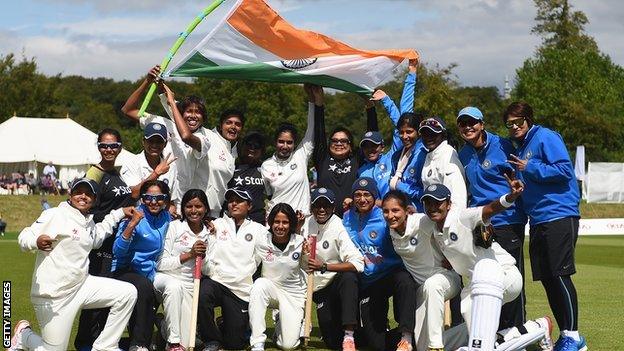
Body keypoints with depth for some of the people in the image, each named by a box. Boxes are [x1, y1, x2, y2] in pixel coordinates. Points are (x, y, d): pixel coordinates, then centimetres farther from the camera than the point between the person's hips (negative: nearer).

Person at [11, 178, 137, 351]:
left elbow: (97, 237, 36)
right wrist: (36, 242, -42)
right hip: (53, 296, -7)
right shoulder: (55, 215, -11)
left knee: (128, 293, -5)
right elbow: (24, 238, -18)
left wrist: (119, 213, 26)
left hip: (81, 286, 7)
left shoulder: (89, 223, 13)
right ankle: (24, 335, 26)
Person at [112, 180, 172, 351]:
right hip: (125, 270, -6)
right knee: (144, 286, -35)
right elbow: (118, 251, -17)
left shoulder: (167, 218, 7)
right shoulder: (135, 216, -9)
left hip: (150, 273, 6)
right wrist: (131, 224, -29)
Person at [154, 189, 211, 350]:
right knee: (174, 286, -41)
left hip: (190, 285, 3)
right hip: (165, 278, -3)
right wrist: (189, 255, -18)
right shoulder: (174, 227, -4)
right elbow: (160, 264, -10)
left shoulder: (209, 233, 7)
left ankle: (166, 325, 25)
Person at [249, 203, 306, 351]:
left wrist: (307, 253, -15)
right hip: (270, 288, 0)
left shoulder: (300, 243, -11)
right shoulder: (262, 242, -13)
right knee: (259, 284, -37)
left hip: (294, 293, 0)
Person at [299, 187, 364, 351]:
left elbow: (358, 264, -29)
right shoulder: (307, 224, 0)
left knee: (349, 277, -41)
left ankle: (349, 335, -37)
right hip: (320, 288, 4)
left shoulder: (339, 228, -18)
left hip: (339, 280, -4)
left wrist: (323, 267, -31)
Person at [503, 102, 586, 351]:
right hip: (537, 221, 9)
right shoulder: (519, 148, 19)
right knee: (547, 279, 8)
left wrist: (529, 168, -14)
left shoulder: (545, 138, -6)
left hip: (559, 216, -9)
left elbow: (564, 170, -16)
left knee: (560, 276, -9)